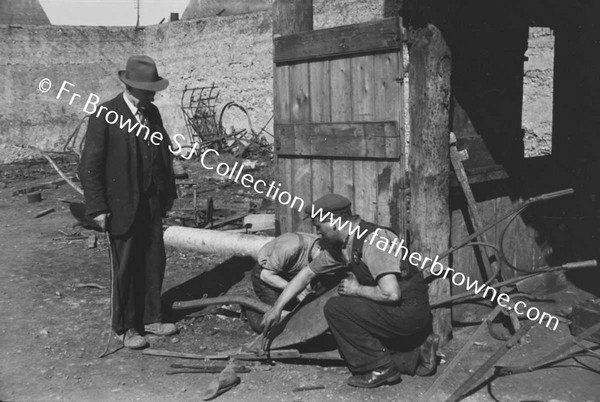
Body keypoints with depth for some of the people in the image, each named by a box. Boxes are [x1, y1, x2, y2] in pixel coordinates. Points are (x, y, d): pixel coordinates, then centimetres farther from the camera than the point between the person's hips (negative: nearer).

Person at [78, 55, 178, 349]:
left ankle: (150, 318, 27)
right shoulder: (105, 115, -12)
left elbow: (164, 155, 13)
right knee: (125, 267, 5)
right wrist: (97, 208, -14)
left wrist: (168, 194, 10)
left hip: (152, 204, 6)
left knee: (154, 262, 11)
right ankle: (127, 327, 21)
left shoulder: (152, 112, 6)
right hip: (122, 206, -6)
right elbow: (89, 166, -12)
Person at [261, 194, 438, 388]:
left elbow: (391, 293, -30)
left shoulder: (372, 240, -23)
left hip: (409, 311, -9)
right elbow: (307, 273, 16)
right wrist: (277, 308, 16)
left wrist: (357, 289, -13)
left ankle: (380, 368, -4)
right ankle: (416, 353, 16)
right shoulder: (340, 245, 6)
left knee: (336, 307, -14)